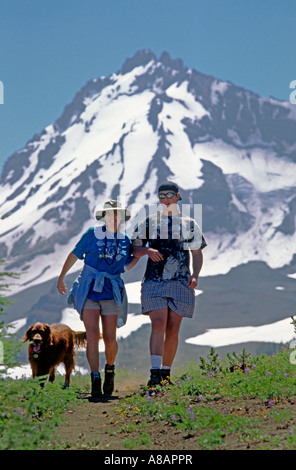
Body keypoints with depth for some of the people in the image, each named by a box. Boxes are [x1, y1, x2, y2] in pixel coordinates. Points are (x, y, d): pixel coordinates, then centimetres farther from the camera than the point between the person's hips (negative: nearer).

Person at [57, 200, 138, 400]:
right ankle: (95, 380, -10)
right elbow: (74, 255, 7)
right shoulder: (93, 234, -1)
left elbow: (126, 266, 19)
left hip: (111, 293, 2)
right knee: (92, 336, -12)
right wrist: (61, 278, 11)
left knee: (110, 339, 0)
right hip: (89, 291, -2)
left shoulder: (125, 241, 6)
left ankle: (110, 368, 29)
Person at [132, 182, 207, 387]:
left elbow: (197, 253, 16)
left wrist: (195, 276, -1)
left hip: (180, 283, 1)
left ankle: (166, 372, 12)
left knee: (173, 329, 1)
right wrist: (147, 250, -11)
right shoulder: (149, 222, 11)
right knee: (158, 324, -17)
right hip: (154, 281, -1)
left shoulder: (189, 224, 13)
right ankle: (155, 373, -23)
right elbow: (134, 248, 11)